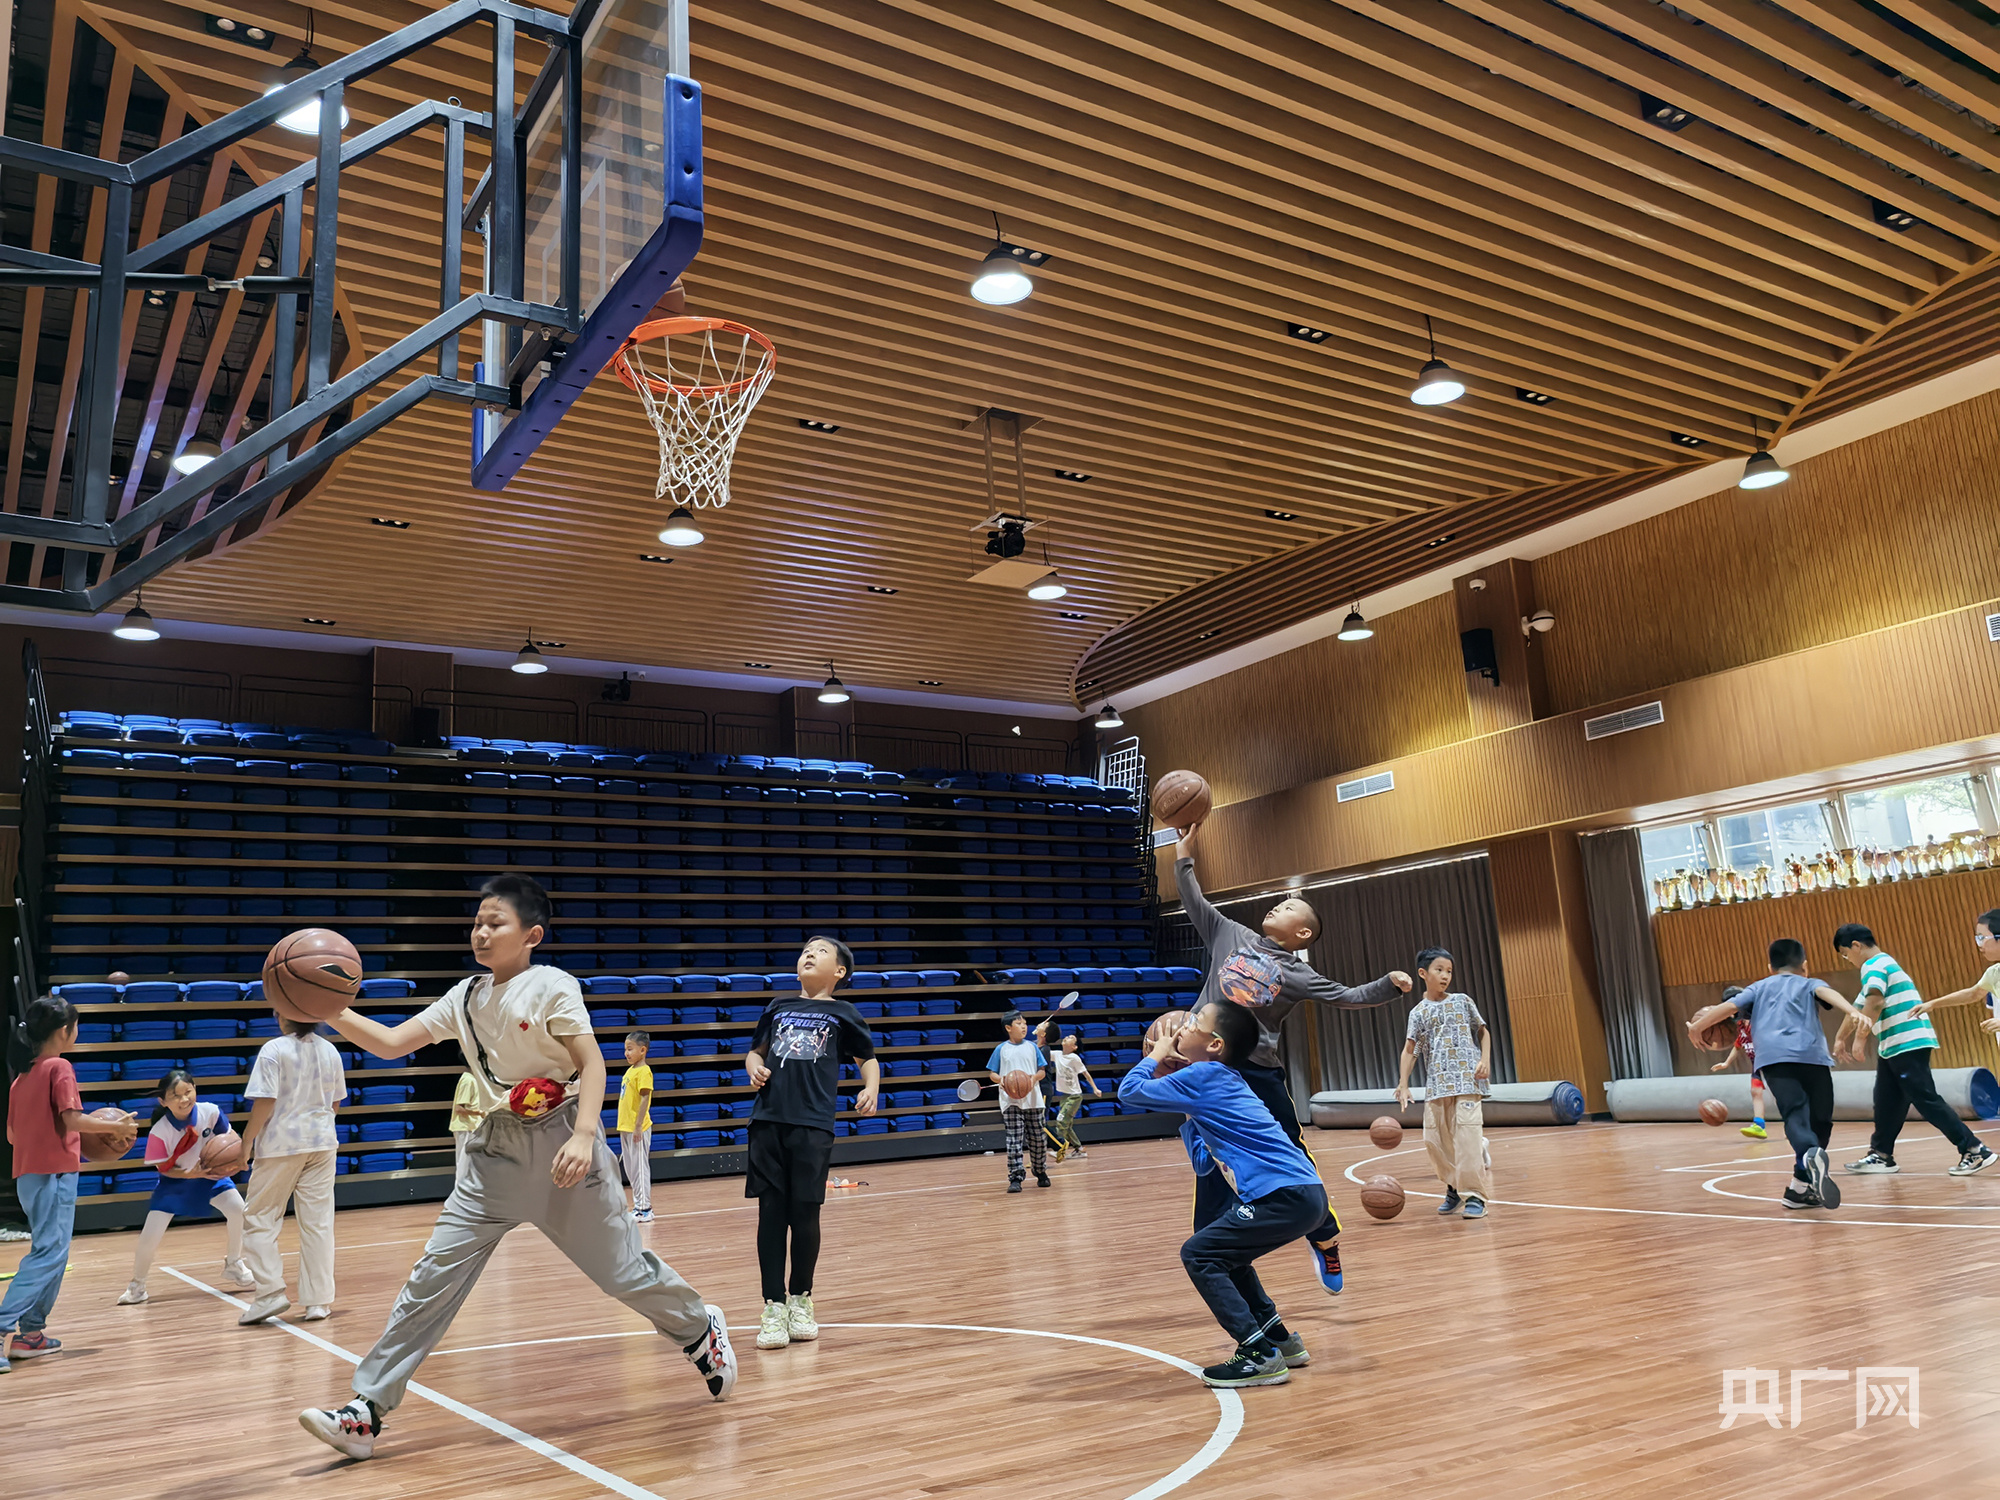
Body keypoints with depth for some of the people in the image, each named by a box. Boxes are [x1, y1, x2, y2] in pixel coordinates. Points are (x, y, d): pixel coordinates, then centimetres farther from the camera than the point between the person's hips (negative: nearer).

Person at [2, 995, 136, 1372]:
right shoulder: (59, 1068, -9)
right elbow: (73, 1119, -18)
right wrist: (116, 1126, -4)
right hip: (54, 1172, -9)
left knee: (50, 1252, 15)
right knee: (49, 1253, -10)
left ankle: (31, 1332, 15)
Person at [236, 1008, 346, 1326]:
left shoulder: (274, 1050, -12)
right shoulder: (330, 1051, 5)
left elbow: (265, 1101, -17)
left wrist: (247, 1140, -7)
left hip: (281, 1144, -5)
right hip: (322, 1142, 5)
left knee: (259, 1219, 10)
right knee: (318, 1222, 7)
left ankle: (271, 1293, 2)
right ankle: (319, 1302, 10)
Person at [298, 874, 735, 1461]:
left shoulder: (552, 986, -11)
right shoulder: (464, 998, 6)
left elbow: (592, 1063, -14)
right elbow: (391, 1044, 3)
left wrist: (584, 1135, -27)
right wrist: (333, 1011, -12)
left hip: (560, 1143, -5)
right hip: (496, 1148, 5)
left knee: (622, 1268, 2)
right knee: (435, 1273, -3)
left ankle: (701, 1329, 28)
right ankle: (366, 1412, 3)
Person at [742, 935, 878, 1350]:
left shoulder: (842, 1013, 10)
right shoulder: (778, 1007, 17)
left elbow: (868, 1057, 17)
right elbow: (755, 1051, 25)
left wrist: (871, 1088, -2)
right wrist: (755, 1070, 2)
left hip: (813, 1125, -2)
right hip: (768, 1121, 2)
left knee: (805, 1214, 0)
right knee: (771, 1212, 1)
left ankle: (800, 1299, 19)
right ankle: (774, 1306, 9)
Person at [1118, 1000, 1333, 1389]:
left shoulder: (1204, 1075, -7)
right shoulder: (1221, 1082, 20)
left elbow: (1129, 1091, -4)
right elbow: (1204, 1164, 23)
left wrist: (1156, 1056, 12)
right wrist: (1187, 1110, 24)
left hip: (1287, 1196, -10)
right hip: (1305, 1195, 10)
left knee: (1198, 1254, -4)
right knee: (1224, 1251, 24)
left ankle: (1260, 1355, -5)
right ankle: (1280, 1341, 27)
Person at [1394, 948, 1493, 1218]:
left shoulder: (1462, 1001, 7)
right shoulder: (1418, 1012, 6)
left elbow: (1483, 1032, 14)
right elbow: (1409, 1049, 1)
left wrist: (1485, 1060, -3)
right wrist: (1403, 1086, -9)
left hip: (1468, 1079, -2)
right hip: (1436, 1084, 2)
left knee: (1467, 1134, -12)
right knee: (1434, 1138, 4)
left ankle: (1475, 1195, -6)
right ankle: (1454, 1187, 24)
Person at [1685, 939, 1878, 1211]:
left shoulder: (1759, 987, 29)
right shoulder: (1810, 984, 25)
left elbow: (1728, 1007, 22)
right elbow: (1829, 993, 2)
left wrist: (1696, 1027, 35)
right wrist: (1854, 1012, -16)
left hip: (1773, 1056, 1)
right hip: (1812, 1055, 0)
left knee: (1796, 1114, -14)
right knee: (1820, 1119, 12)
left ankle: (1810, 1154, -46)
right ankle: (1801, 1188, 8)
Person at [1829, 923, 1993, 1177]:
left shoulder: (1874, 965, -9)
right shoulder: (1885, 963, 23)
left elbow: (1874, 1003, -26)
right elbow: (1859, 1009, 29)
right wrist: (1840, 1039, 33)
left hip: (1908, 1044, -10)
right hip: (1895, 1046, 10)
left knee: (1927, 1101, -9)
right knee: (1887, 1103, 12)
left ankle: (1976, 1151, -7)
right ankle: (1881, 1155, 18)